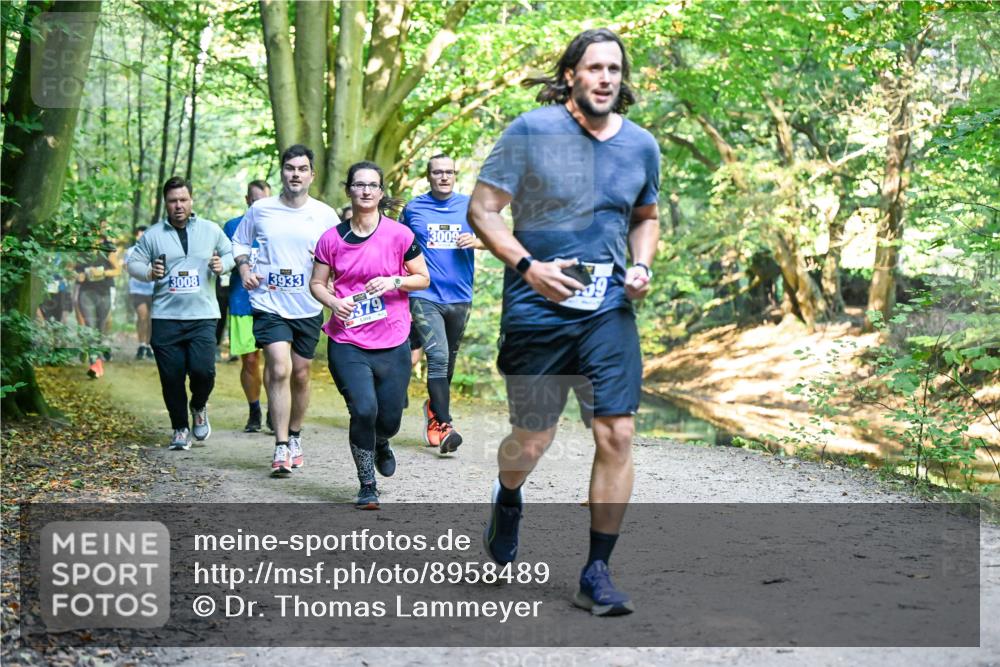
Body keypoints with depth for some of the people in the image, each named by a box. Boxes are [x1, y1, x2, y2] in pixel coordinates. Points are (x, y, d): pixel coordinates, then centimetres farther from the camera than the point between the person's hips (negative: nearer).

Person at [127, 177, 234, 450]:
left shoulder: (211, 230, 8)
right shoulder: (152, 235, 5)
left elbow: (231, 253, 19)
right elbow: (133, 263, 9)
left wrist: (222, 265, -3)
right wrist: (150, 272, -11)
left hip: (202, 317, 0)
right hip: (166, 318, 1)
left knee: (203, 370, -14)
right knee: (171, 377, 1)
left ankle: (198, 407, 19)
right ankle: (180, 429, 19)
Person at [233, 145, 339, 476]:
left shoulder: (325, 215, 1)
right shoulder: (260, 210, 1)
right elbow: (239, 242, 16)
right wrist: (244, 268, -2)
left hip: (308, 308, 2)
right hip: (269, 304, -2)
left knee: (300, 374, 12)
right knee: (279, 370, -16)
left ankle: (295, 437, 33)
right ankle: (281, 448, -10)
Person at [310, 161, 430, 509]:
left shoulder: (399, 235, -2)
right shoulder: (332, 239, 2)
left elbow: (423, 278, 6)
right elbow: (316, 283, 10)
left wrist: (395, 282, -13)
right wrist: (334, 302, -10)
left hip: (393, 344, 1)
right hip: (347, 343, -1)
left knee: (389, 419, 5)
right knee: (364, 410, -15)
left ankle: (380, 444, 45)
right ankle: (367, 486, 4)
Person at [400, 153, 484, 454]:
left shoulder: (469, 206, 6)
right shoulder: (413, 208, 5)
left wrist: (477, 241, -18)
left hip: (459, 297, 3)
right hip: (425, 296, -3)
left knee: (449, 359, 14)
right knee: (437, 356, -17)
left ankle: (434, 408, 38)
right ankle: (444, 426, -19)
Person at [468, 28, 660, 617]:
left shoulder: (642, 145, 7)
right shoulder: (532, 132, -6)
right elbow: (482, 209, -5)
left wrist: (642, 266, 4)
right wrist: (528, 266, -18)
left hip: (609, 310, 3)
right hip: (537, 309, -3)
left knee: (617, 434, -8)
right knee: (532, 441, 6)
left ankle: (597, 574, 6)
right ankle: (508, 497, 44)